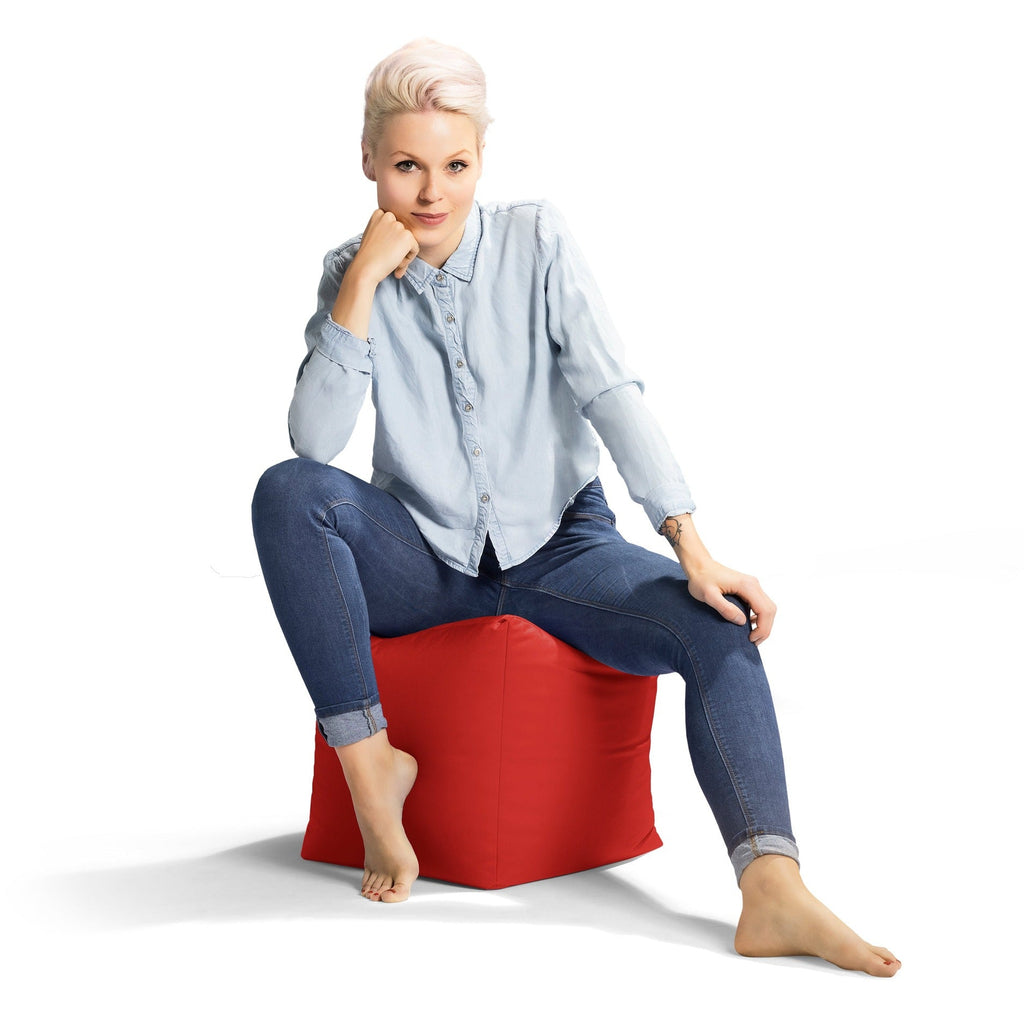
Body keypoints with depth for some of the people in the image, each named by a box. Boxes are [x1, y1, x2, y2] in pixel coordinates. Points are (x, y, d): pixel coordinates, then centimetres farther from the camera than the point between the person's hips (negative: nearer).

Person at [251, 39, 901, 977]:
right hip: (420, 558, 0)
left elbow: (612, 393, -14)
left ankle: (773, 889, -40)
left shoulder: (537, 242, -5)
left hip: (558, 546, 0)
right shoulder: (351, 275, -2)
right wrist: (362, 283, -23)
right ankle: (370, 764, -20)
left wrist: (695, 552, -24)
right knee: (288, 495, -29)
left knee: (719, 624, -26)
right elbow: (314, 440, -15)